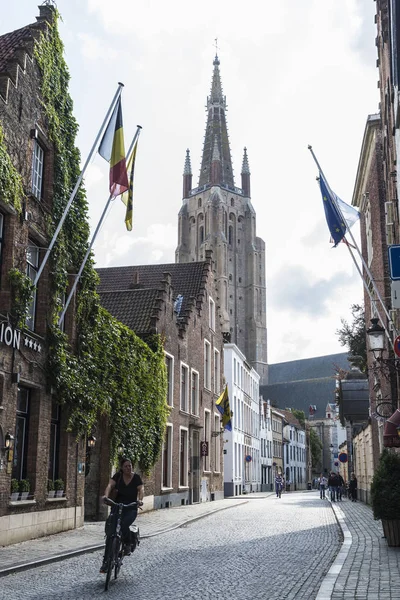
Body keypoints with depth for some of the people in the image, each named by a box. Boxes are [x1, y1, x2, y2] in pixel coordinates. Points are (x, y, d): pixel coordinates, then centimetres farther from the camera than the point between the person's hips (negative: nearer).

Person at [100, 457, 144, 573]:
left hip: (131, 508, -2)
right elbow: (110, 485, -15)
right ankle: (106, 561, -3)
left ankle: (128, 545, 4)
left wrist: (140, 499, -37)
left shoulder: (136, 477, -2)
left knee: (124, 525, -30)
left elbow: (141, 489, -15)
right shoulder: (118, 476, 0)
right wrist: (106, 495, -35)